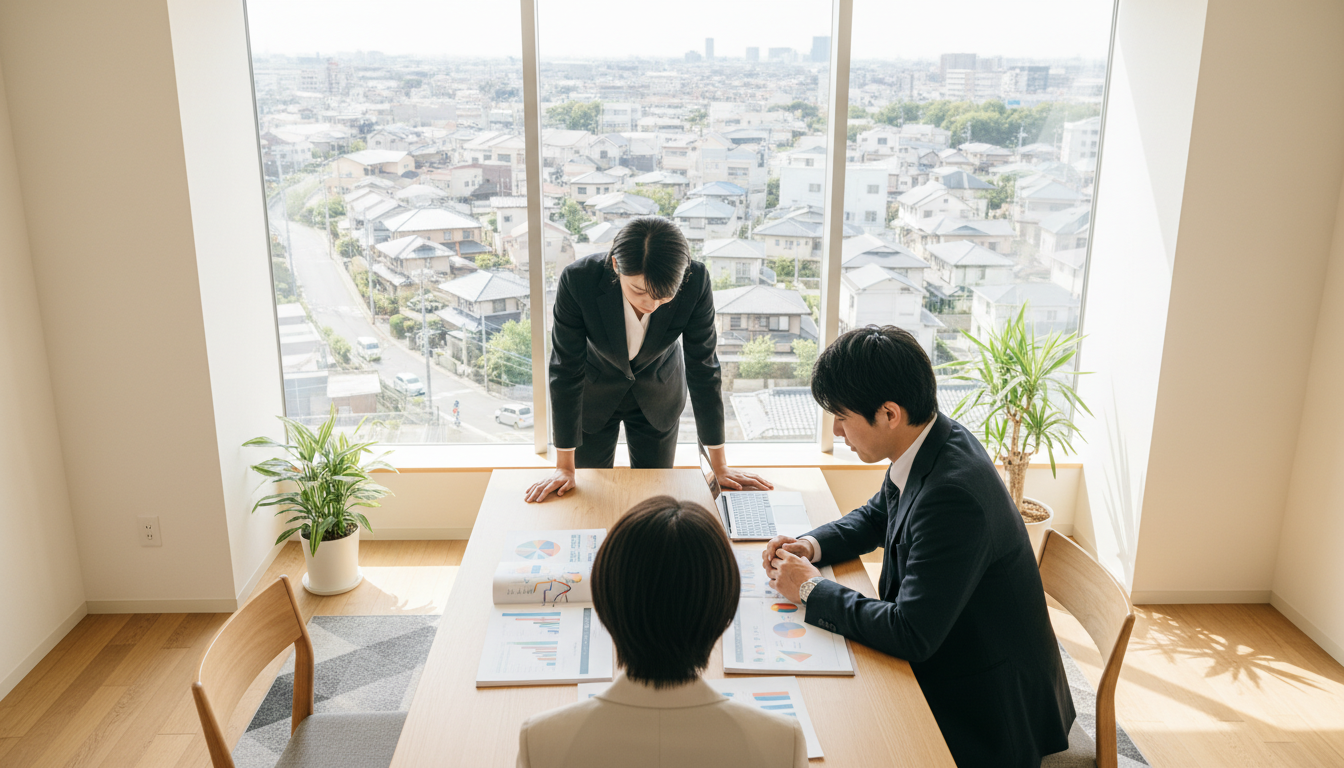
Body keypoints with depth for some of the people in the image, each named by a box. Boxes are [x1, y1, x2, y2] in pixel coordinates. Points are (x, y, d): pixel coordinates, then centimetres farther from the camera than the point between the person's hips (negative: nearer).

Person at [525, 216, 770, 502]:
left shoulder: (695, 281, -31)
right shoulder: (577, 280, -34)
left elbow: (703, 368, -19)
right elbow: (566, 371, -24)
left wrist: (720, 467, -13)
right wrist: (564, 468, -17)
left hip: (658, 397, 1)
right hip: (594, 393, -1)